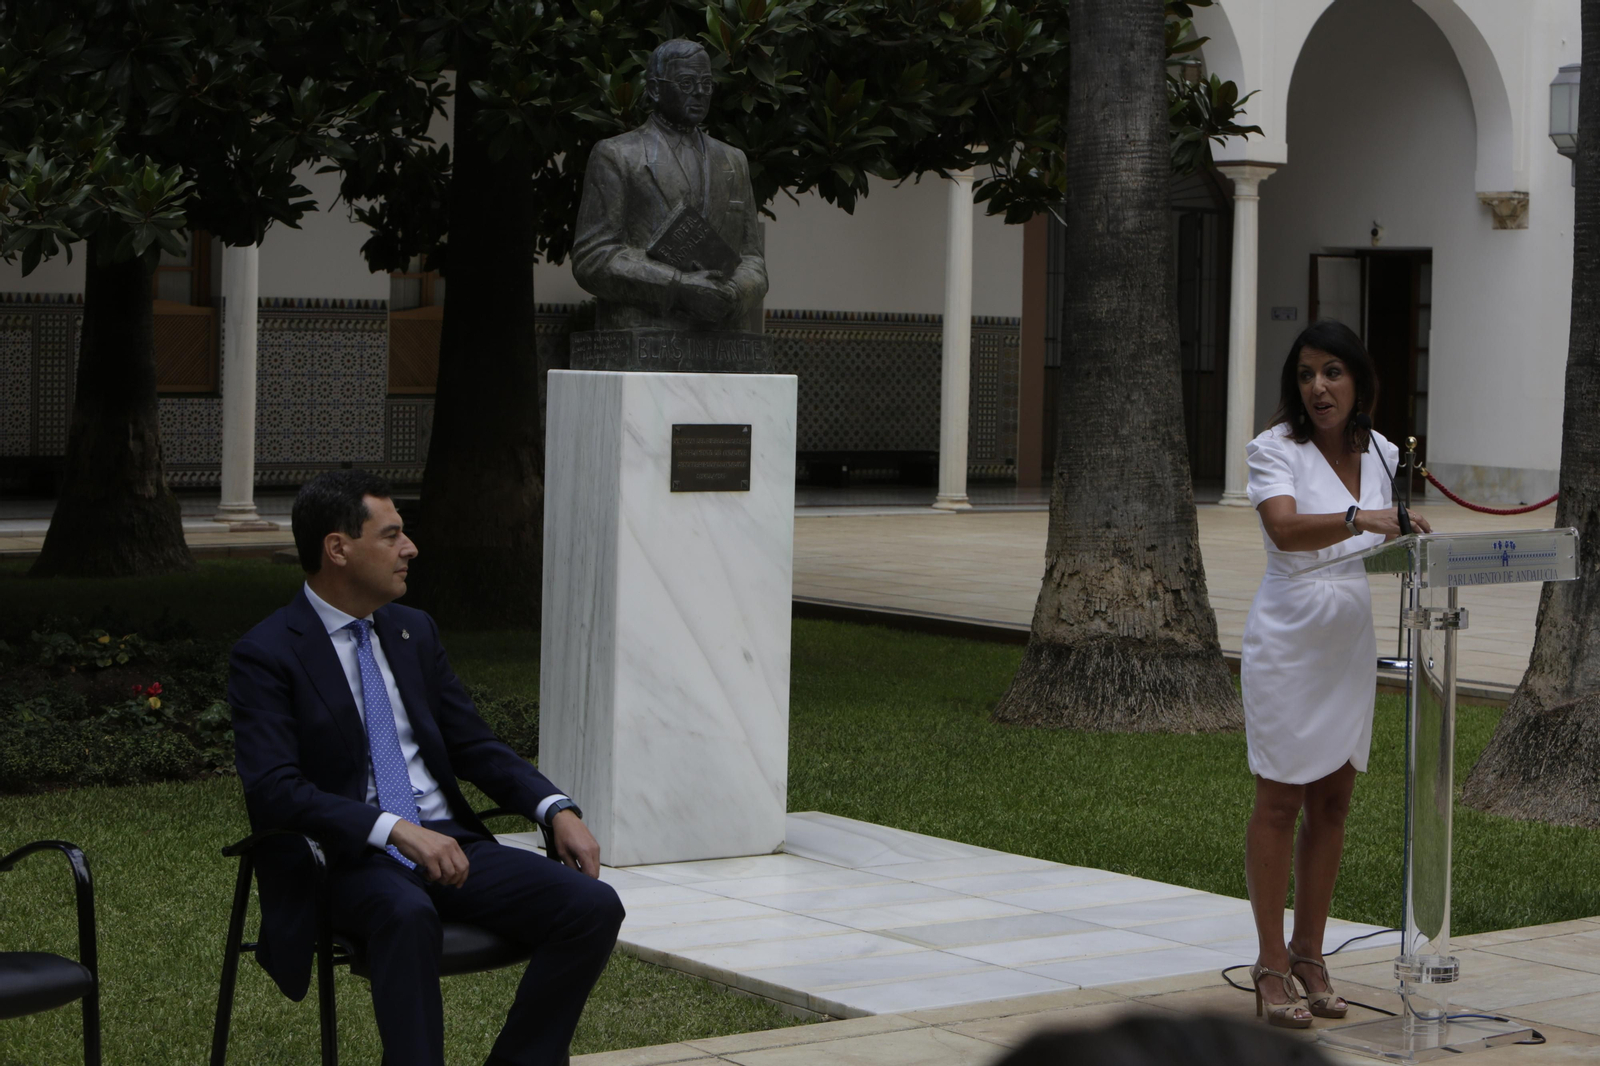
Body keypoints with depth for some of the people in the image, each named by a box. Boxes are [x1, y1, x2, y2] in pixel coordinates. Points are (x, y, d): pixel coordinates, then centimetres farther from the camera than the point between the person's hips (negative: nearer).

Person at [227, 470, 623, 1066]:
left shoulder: (415, 632, 15)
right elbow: (274, 790, -17)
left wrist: (557, 810, 0)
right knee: (409, 914, -41)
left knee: (594, 906, -17)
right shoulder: (266, 656, -5)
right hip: (350, 860, -6)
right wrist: (395, 830, -28)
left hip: (450, 843, 6)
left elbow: (474, 745, 18)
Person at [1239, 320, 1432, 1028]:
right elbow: (1285, 528, -27)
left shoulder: (1381, 455, 8)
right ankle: (1272, 966, 5)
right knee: (1280, 803, -1)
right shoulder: (1274, 449, -9)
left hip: (1352, 645, 5)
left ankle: (1309, 955, 20)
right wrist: (1361, 520, -40)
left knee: (1333, 802, 9)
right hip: (1289, 642, -5)